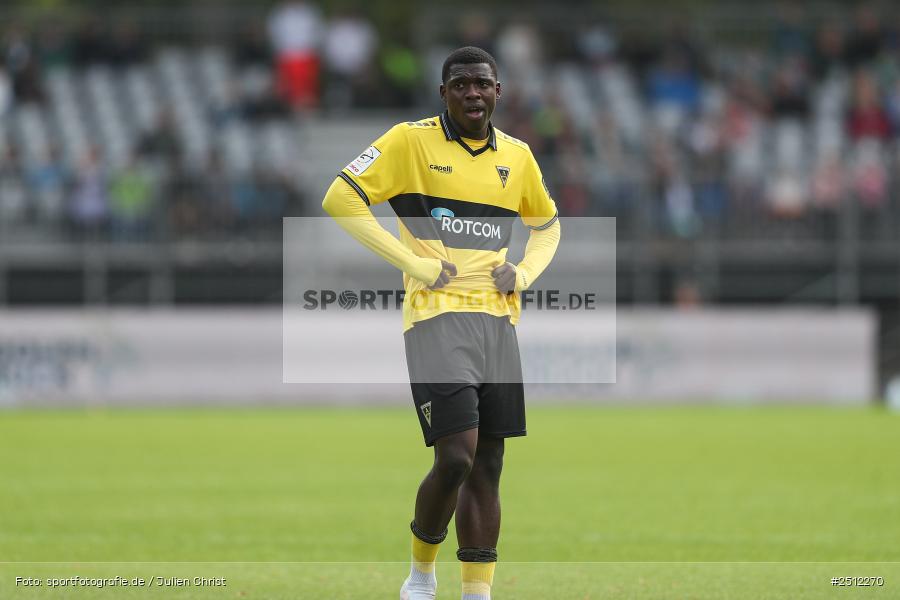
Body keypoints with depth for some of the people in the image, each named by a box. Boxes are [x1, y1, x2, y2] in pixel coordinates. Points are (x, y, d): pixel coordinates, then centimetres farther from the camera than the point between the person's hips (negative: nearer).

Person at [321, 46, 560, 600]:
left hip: (499, 319, 5)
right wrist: (413, 263, -11)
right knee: (456, 457, -16)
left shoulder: (517, 156, 13)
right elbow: (340, 200, -7)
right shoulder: (412, 141, -3)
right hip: (437, 315, -5)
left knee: (487, 467, 3)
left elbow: (548, 224, 29)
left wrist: (524, 273, 8)